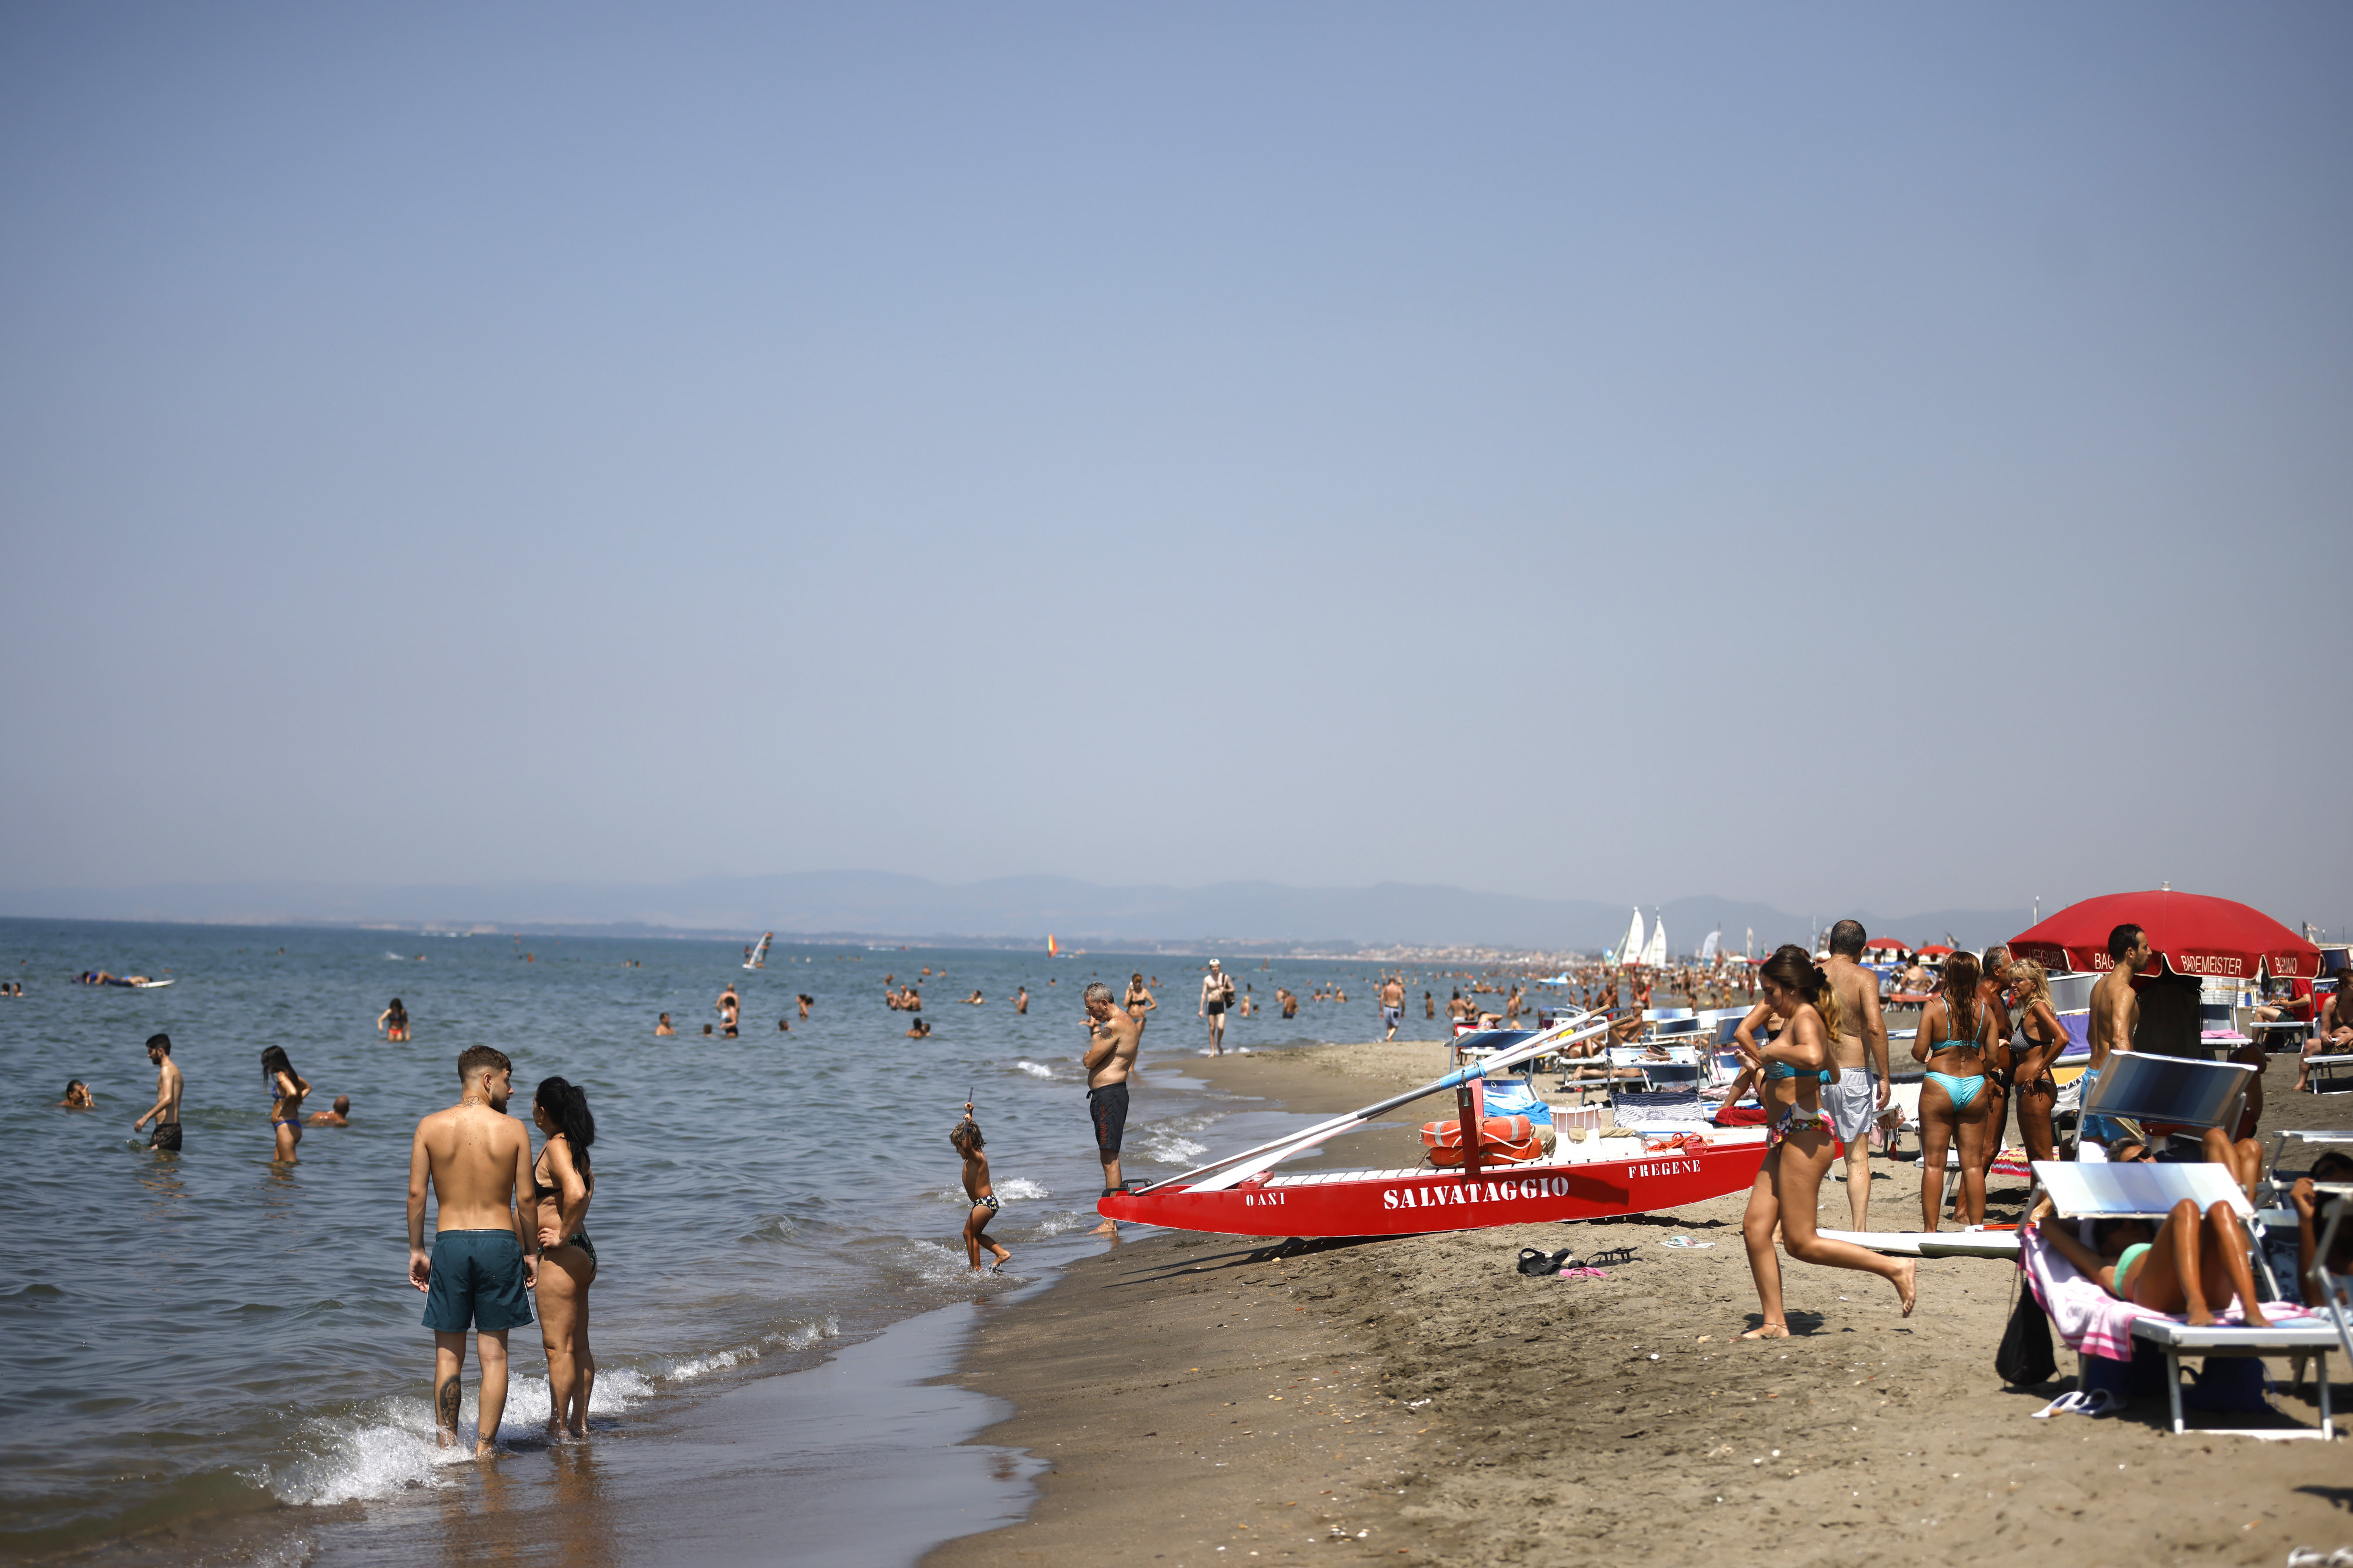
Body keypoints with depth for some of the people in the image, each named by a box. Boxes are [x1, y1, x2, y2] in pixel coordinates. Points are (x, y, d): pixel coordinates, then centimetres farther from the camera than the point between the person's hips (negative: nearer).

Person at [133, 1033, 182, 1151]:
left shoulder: (167, 1069, -10)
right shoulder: (175, 1070, 21)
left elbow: (167, 1099, -23)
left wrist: (146, 1118, -24)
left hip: (166, 1128, -10)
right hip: (176, 1127, 10)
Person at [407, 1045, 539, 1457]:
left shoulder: (430, 1127, -1)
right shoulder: (513, 1129, -4)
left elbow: (417, 1193, 0)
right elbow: (525, 1198, -2)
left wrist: (416, 1250, 9)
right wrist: (532, 1252, 8)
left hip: (450, 1242, 1)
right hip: (499, 1241, -1)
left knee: (448, 1353, 11)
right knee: (494, 1353, 6)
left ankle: (447, 1445, 15)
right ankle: (484, 1448, 8)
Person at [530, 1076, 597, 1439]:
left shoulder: (556, 1147, -17)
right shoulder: (573, 1146, 12)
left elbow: (576, 1192, -33)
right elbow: (587, 1183, 31)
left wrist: (562, 1235, -22)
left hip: (561, 1256, -10)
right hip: (582, 1252, 10)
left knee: (558, 1348, -4)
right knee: (578, 1347, 14)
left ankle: (559, 1429, 0)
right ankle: (579, 1424, 21)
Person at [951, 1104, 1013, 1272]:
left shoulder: (977, 1158, -18)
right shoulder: (973, 1157, 10)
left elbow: (967, 1147, -41)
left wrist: (967, 1126, -39)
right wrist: (969, 1114, 22)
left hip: (985, 1202, -10)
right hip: (986, 1202, 10)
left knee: (969, 1233, -6)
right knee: (975, 1234, 18)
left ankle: (976, 1269, -3)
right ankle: (1002, 1253, 14)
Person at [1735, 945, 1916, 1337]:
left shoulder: (1806, 1018, -10)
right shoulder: (1795, 1021, 19)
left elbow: (1813, 1057, -35)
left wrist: (1773, 1051, -20)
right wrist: (1759, 1066, 24)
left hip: (1804, 1136, -10)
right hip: (1785, 1140, 10)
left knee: (1801, 1243, -7)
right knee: (1754, 1227, 3)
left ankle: (1895, 1268, 0)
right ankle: (1774, 1321, 5)